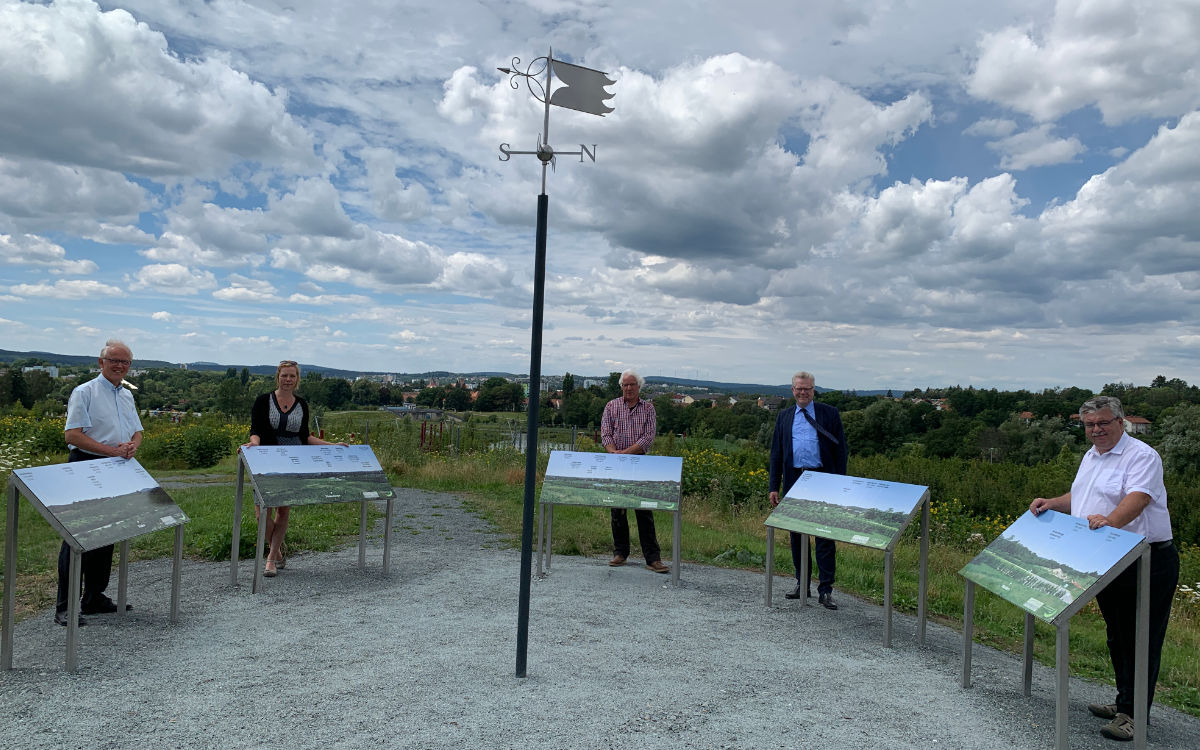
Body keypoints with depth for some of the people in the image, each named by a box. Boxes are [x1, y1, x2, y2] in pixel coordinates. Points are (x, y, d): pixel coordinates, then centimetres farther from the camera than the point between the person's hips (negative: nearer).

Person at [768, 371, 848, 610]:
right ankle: (802, 584, 23)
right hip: (793, 480, 4)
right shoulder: (784, 417, 12)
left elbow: (840, 450, 2)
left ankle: (825, 590, 2)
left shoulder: (830, 414, 4)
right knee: (796, 535, 11)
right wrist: (773, 487, 6)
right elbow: (776, 453, 12)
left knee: (825, 536, -4)